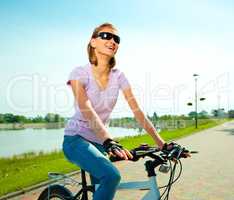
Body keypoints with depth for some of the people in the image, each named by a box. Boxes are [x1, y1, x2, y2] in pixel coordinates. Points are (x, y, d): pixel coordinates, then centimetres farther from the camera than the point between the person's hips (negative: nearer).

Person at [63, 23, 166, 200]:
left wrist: (160, 142, -16)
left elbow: (137, 111, -8)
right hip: (76, 139, -5)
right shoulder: (80, 72, -14)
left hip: (99, 142, 5)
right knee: (112, 176, -28)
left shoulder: (118, 76, -3)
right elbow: (86, 110, -30)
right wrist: (110, 142, -44)